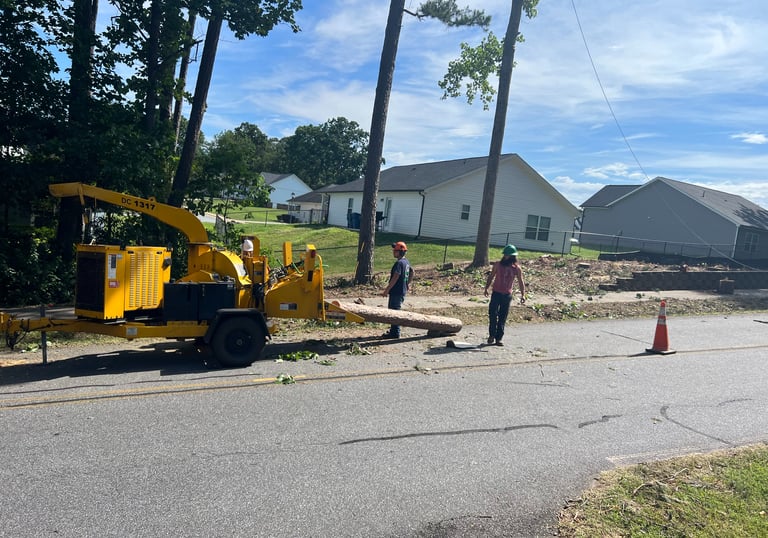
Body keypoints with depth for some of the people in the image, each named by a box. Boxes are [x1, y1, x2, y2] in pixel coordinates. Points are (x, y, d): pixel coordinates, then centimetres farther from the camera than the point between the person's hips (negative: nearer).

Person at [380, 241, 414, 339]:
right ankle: (393, 330, 26)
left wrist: (386, 290, -19)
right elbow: (411, 272, 25)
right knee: (396, 310, 18)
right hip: (403, 291, 10)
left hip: (396, 291, -10)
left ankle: (395, 333, -1)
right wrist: (408, 283, 28)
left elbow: (395, 278, -23)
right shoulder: (406, 261, 11)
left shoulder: (399, 263, -19)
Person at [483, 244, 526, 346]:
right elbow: (491, 277, 8)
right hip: (496, 293, 0)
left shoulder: (517, 268, 0)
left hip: (507, 295, 0)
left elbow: (521, 281, 3)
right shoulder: (498, 264, 1)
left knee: (502, 318, 5)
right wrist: (486, 288, 3)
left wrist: (523, 294, -4)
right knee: (493, 314, -6)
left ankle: (499, 338, 11)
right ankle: (492, 335, 8)